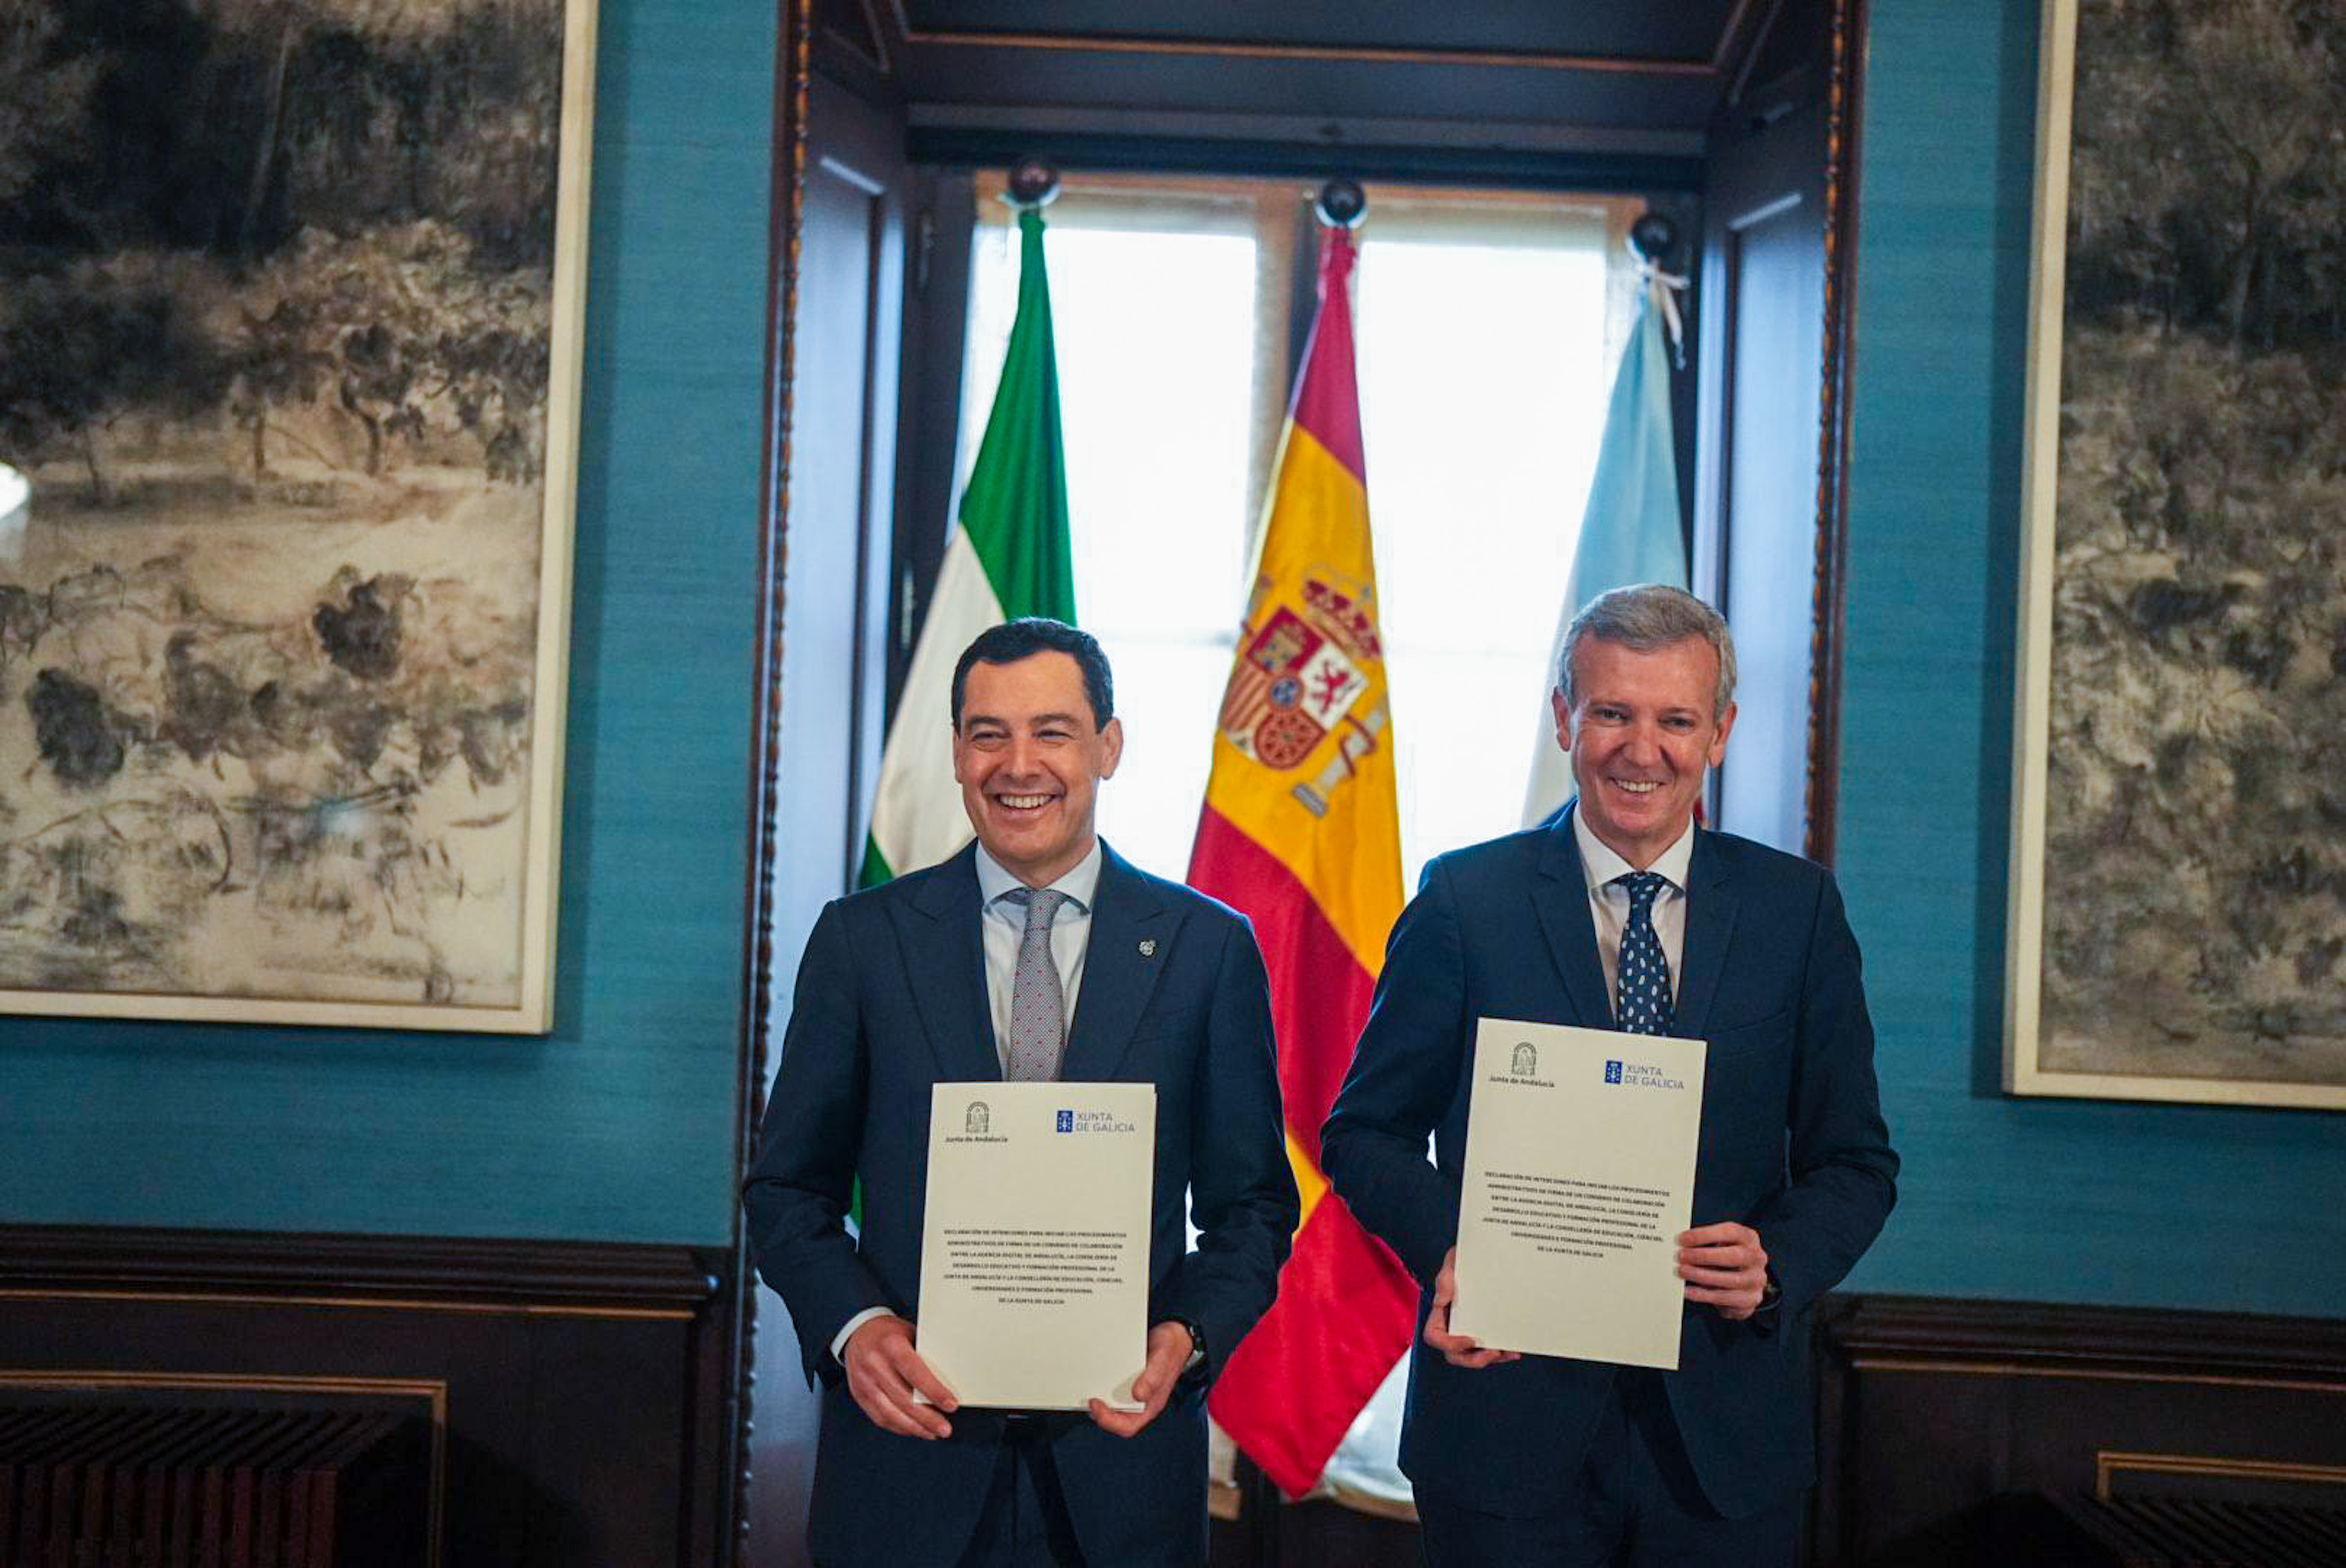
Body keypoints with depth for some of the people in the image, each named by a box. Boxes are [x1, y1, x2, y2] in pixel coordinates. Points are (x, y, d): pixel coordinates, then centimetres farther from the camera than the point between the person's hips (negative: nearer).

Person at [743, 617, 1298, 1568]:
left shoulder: (1208, 946, 2)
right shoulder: (862, 938, 2)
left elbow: (1253, 1203, 5)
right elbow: (788, 1187, 5)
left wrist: (1189, 1335, -12)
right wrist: (852, 1325, -12)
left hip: (1120, 1448, 0)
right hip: (910, 1446, 0)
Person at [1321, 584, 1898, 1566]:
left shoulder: (1798, 910, 3)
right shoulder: (1465, 901, -2)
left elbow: (1854, 1161, 7)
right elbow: (1366, 1132, 3)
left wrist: (1778, 1264, -13)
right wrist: (1449, 1249, -16)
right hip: (1506, 1428, -1)